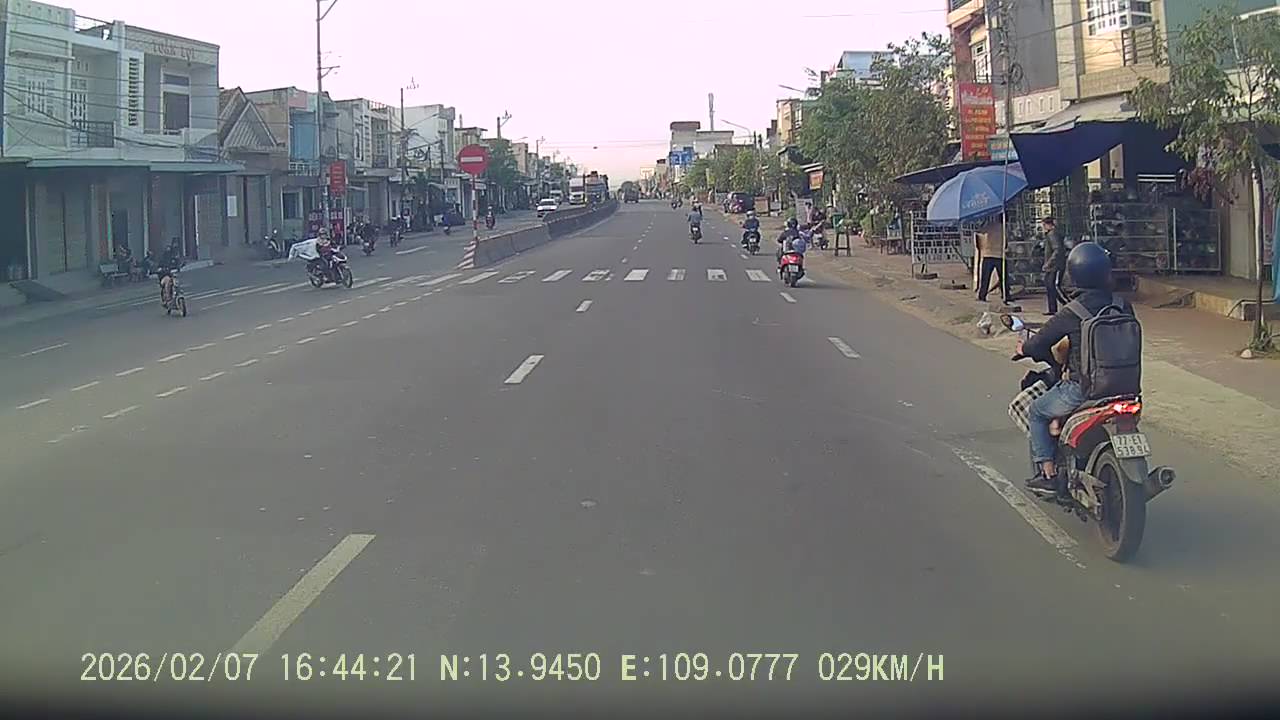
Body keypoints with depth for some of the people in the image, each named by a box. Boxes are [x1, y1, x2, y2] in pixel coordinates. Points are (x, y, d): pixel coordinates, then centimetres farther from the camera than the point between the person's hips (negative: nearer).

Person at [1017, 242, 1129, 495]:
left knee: (1036, 413, 17)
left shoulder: (1070, 314, -15)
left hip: (1081, 388, -5)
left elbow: (1039, 343, -8)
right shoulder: (1123, 308, -1)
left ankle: (1048, 474, 13)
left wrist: (1024, 347, 17)